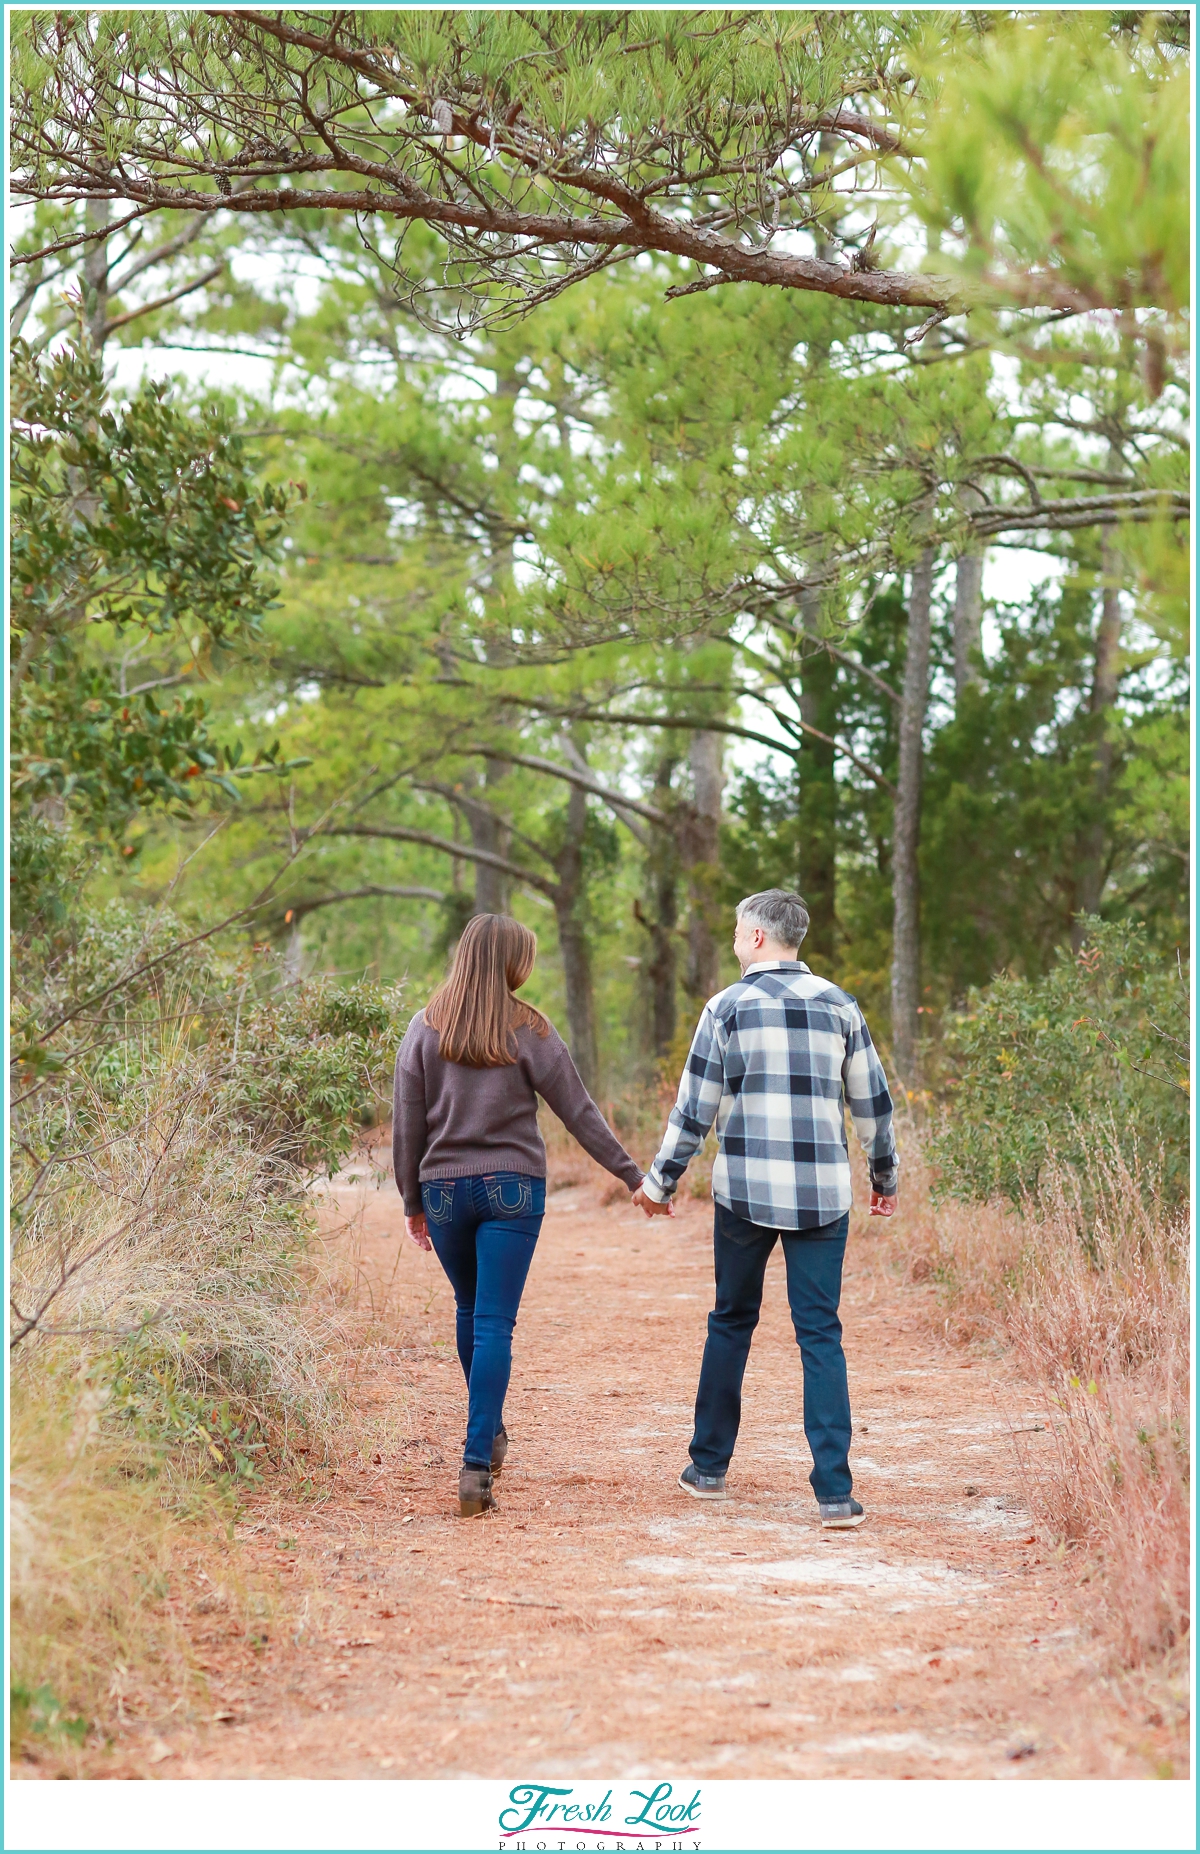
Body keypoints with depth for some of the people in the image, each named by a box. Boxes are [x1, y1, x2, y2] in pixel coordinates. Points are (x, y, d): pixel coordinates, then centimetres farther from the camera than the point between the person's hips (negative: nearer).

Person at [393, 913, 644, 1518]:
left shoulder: (425, 1029, 2)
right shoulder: (528, 1031, -4)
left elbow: (406, 1124, 4)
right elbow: (580, 1113, -1)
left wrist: (413, 1200, 13)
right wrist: (632, 1174, 6)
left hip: (444, 1189, 3)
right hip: (512, 1189, -3)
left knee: (470, 1311, 22)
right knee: (494, 1324, -4)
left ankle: (489, 1430, 37)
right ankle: (476, 1464, -11)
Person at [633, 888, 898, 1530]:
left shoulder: (728, 1007, -1)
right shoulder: (838, 1006, 7)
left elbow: (695, 1108, 0)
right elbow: (872, 1102, 11)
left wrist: (661, 1181, 11)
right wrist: (885, 1175, 25)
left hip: (745, 1190, -1)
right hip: (822, 1194, 1)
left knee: (732, 1321, 15)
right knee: (821, 1334, 1)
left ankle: (709, 1466, 23)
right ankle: (835, 1492, -8)